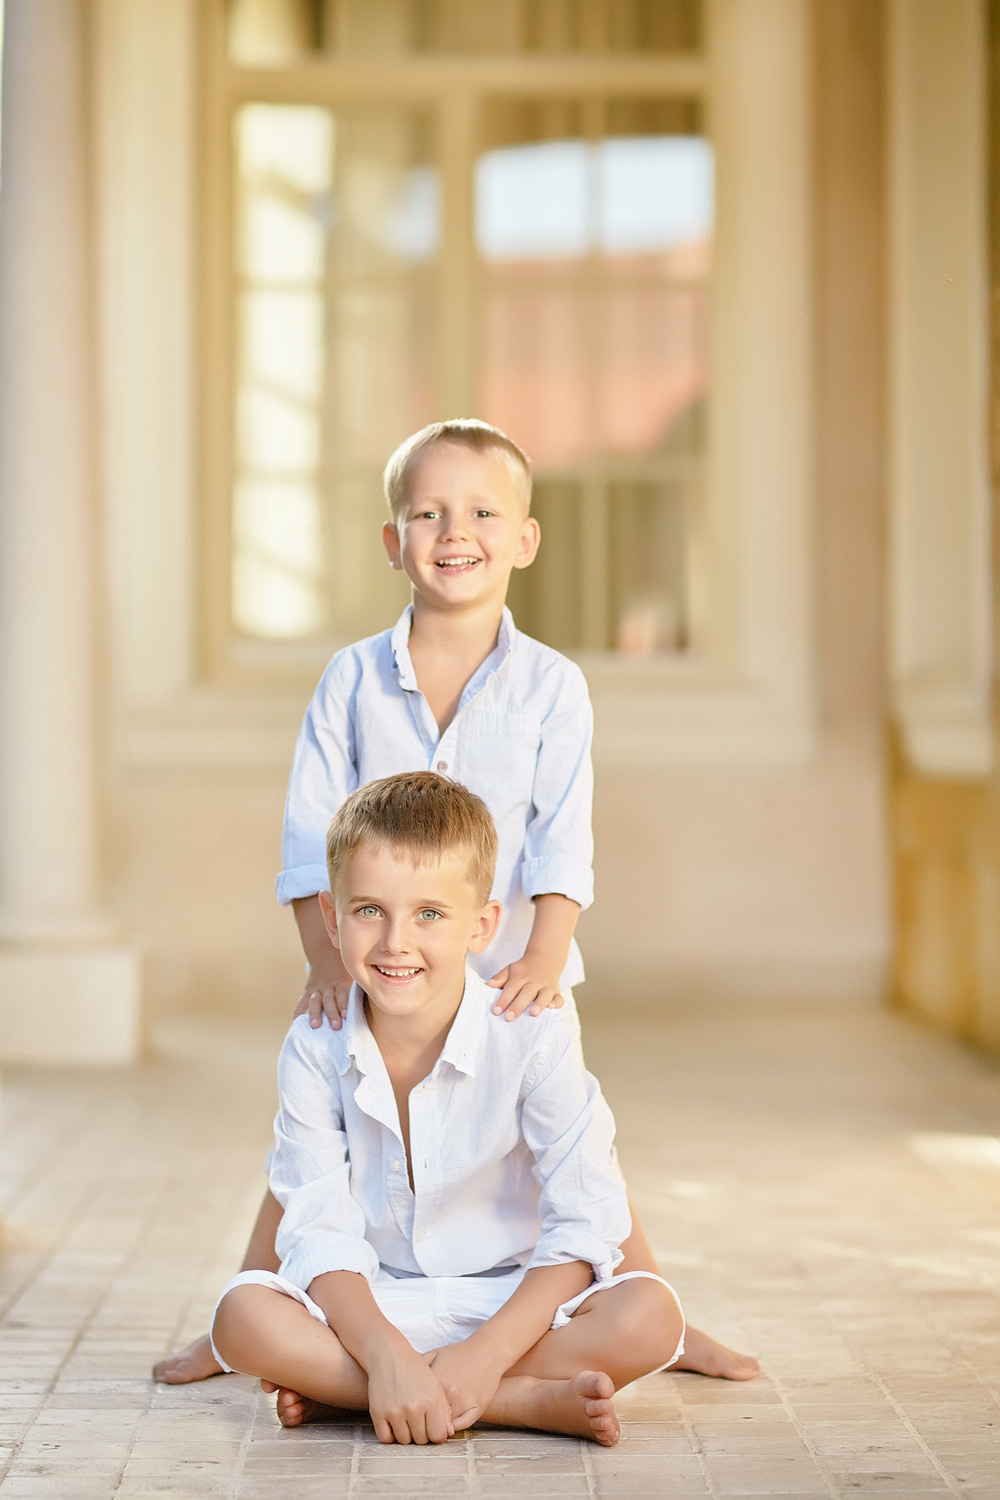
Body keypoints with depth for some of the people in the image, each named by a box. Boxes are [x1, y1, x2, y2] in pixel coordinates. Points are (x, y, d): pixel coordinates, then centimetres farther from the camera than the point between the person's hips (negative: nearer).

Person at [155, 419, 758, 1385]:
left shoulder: (551, 686, -4)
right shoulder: (352, 679, -1)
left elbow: (563, 839, -11)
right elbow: (312, 831, -4)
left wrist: (542, 958, -24)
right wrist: (326, 955, -15)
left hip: (510, 970, -1)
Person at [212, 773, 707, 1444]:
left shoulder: (534, 1041, -15)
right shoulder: (315, 1052, -9)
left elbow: (583, 1227, -17)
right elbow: (321, 1232, -13)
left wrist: (485, 1355, -27)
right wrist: (384, 1356, -31)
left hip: (514, 1303, -1)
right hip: (375, 1309, 1)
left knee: (651, 1314, -30)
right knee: (242, 1315, -28)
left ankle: (342, 1392, -25)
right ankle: (530, 1402, -28)